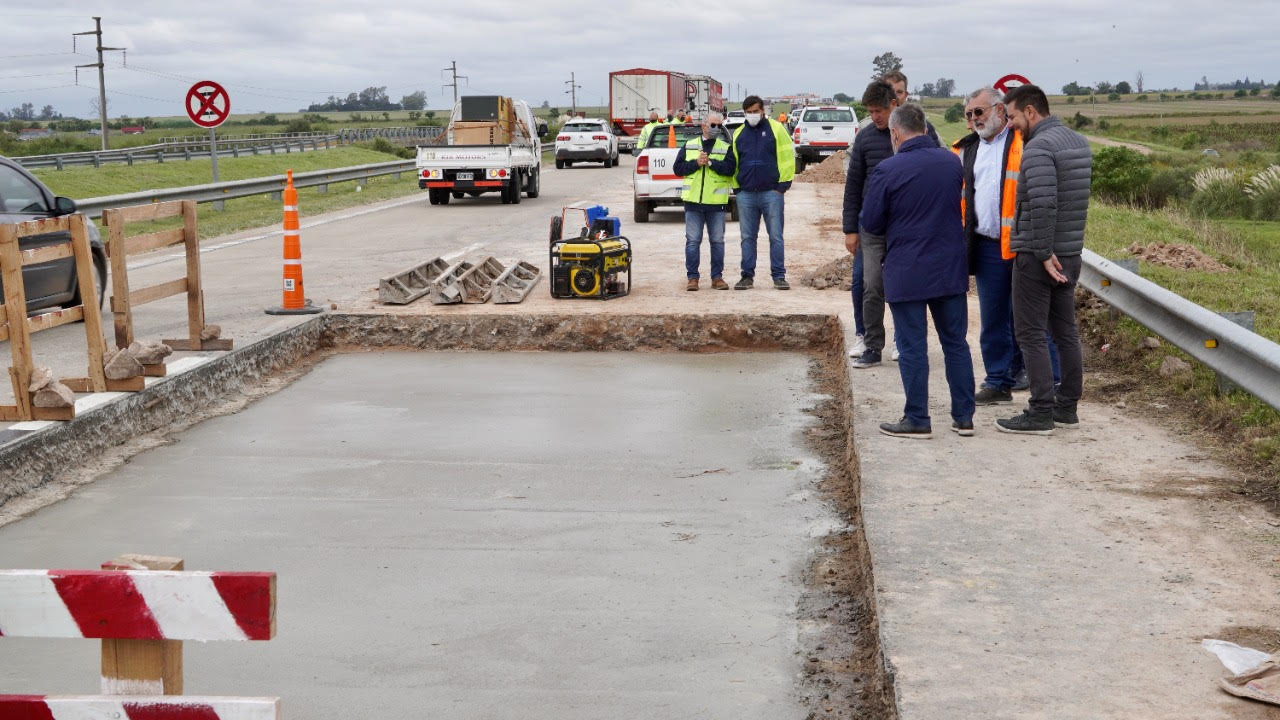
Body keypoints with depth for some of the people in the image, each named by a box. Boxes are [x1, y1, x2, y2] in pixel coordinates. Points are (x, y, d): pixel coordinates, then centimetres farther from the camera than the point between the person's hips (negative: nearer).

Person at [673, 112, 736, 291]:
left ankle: (717, 276, 13)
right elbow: (678, 168, 3)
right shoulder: (689, 146, 9)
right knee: (693, 241, 1)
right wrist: (696, 163, -9)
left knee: (717, 241, 5)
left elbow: (730, 168, -10)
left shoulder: (725, 148, 6)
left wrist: (710, 162, -16)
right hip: (693, 202, 0)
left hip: (716, 202, 0)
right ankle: (692, 277, 7)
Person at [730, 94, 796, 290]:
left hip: (771, 193, -3)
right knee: (747, 237, 7)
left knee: (776, 236, -1)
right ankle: (747, 276, 13)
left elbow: (787, 157, -1)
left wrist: (783, 185, -6)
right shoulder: (739, 133, 12)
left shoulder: (776, 129, 1)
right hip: (746, 194, 3)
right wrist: (737, 186, 10)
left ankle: (779, 276, 3)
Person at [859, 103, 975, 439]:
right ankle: (964, 416, 16)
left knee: (912, 348, 3)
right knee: (956, 342, 12)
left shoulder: (888, 170, -14)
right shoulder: (953, 162, 2)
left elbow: (870, 223, -8)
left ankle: (917, 420, 7)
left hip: (906, 273, -5)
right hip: (951, 269, 5)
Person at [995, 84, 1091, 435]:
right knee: (1065, 331, 13)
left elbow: (1043, 204, -26)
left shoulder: (1039, 147, -18)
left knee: (1031, 334, -2)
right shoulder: (1080, 142, 12)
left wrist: (1044, 253, -21)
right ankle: (1067, 406, 20)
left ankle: (1041, 412, -2)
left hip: (1037, 255, -9)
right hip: (1070, 253, 9)